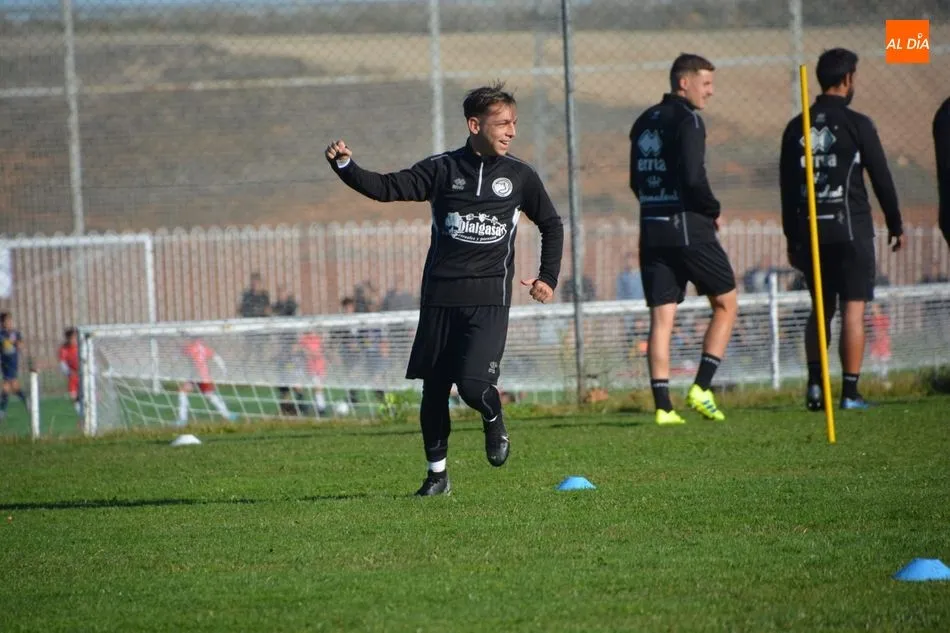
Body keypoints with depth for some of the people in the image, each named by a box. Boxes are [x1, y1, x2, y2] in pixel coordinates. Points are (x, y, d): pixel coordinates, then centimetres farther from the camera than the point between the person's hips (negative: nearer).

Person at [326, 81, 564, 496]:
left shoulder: (520, 176, 6)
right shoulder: (443, 169, 3)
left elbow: (551, 226, 19)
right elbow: (387, 188, -1)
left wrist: (548, 278, 11)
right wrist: (344, 166, -16)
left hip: (489, 299, -1)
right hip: (440, 297, 1)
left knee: (474, 383, -19)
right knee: (434, 388, 5)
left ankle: (494, 422, 15)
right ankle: (437, 474, 19)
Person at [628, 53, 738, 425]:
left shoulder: (644, 123, 15)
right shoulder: (687, 120, -10)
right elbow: (692, 177, -20)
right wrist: (713, 210, -4)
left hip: (651, 230, 7)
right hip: (689, 228, -7)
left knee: (661, 318, 4)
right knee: (726, 304, 8)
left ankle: (663, 406, -3)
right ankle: (701, 388, 0)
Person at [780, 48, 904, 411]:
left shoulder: (796, 128, 7)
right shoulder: (857, 125, -6)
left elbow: (786, 186, 10)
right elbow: (881, 178, -3)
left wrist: (792, 237, 16)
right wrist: (895, 225, 7)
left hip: (810, 230, 5)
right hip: (850, 228, -5)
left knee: (821, 308, 14)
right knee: (853, 308, -2)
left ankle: (815, 384, 2)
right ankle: (850, 391, -6)